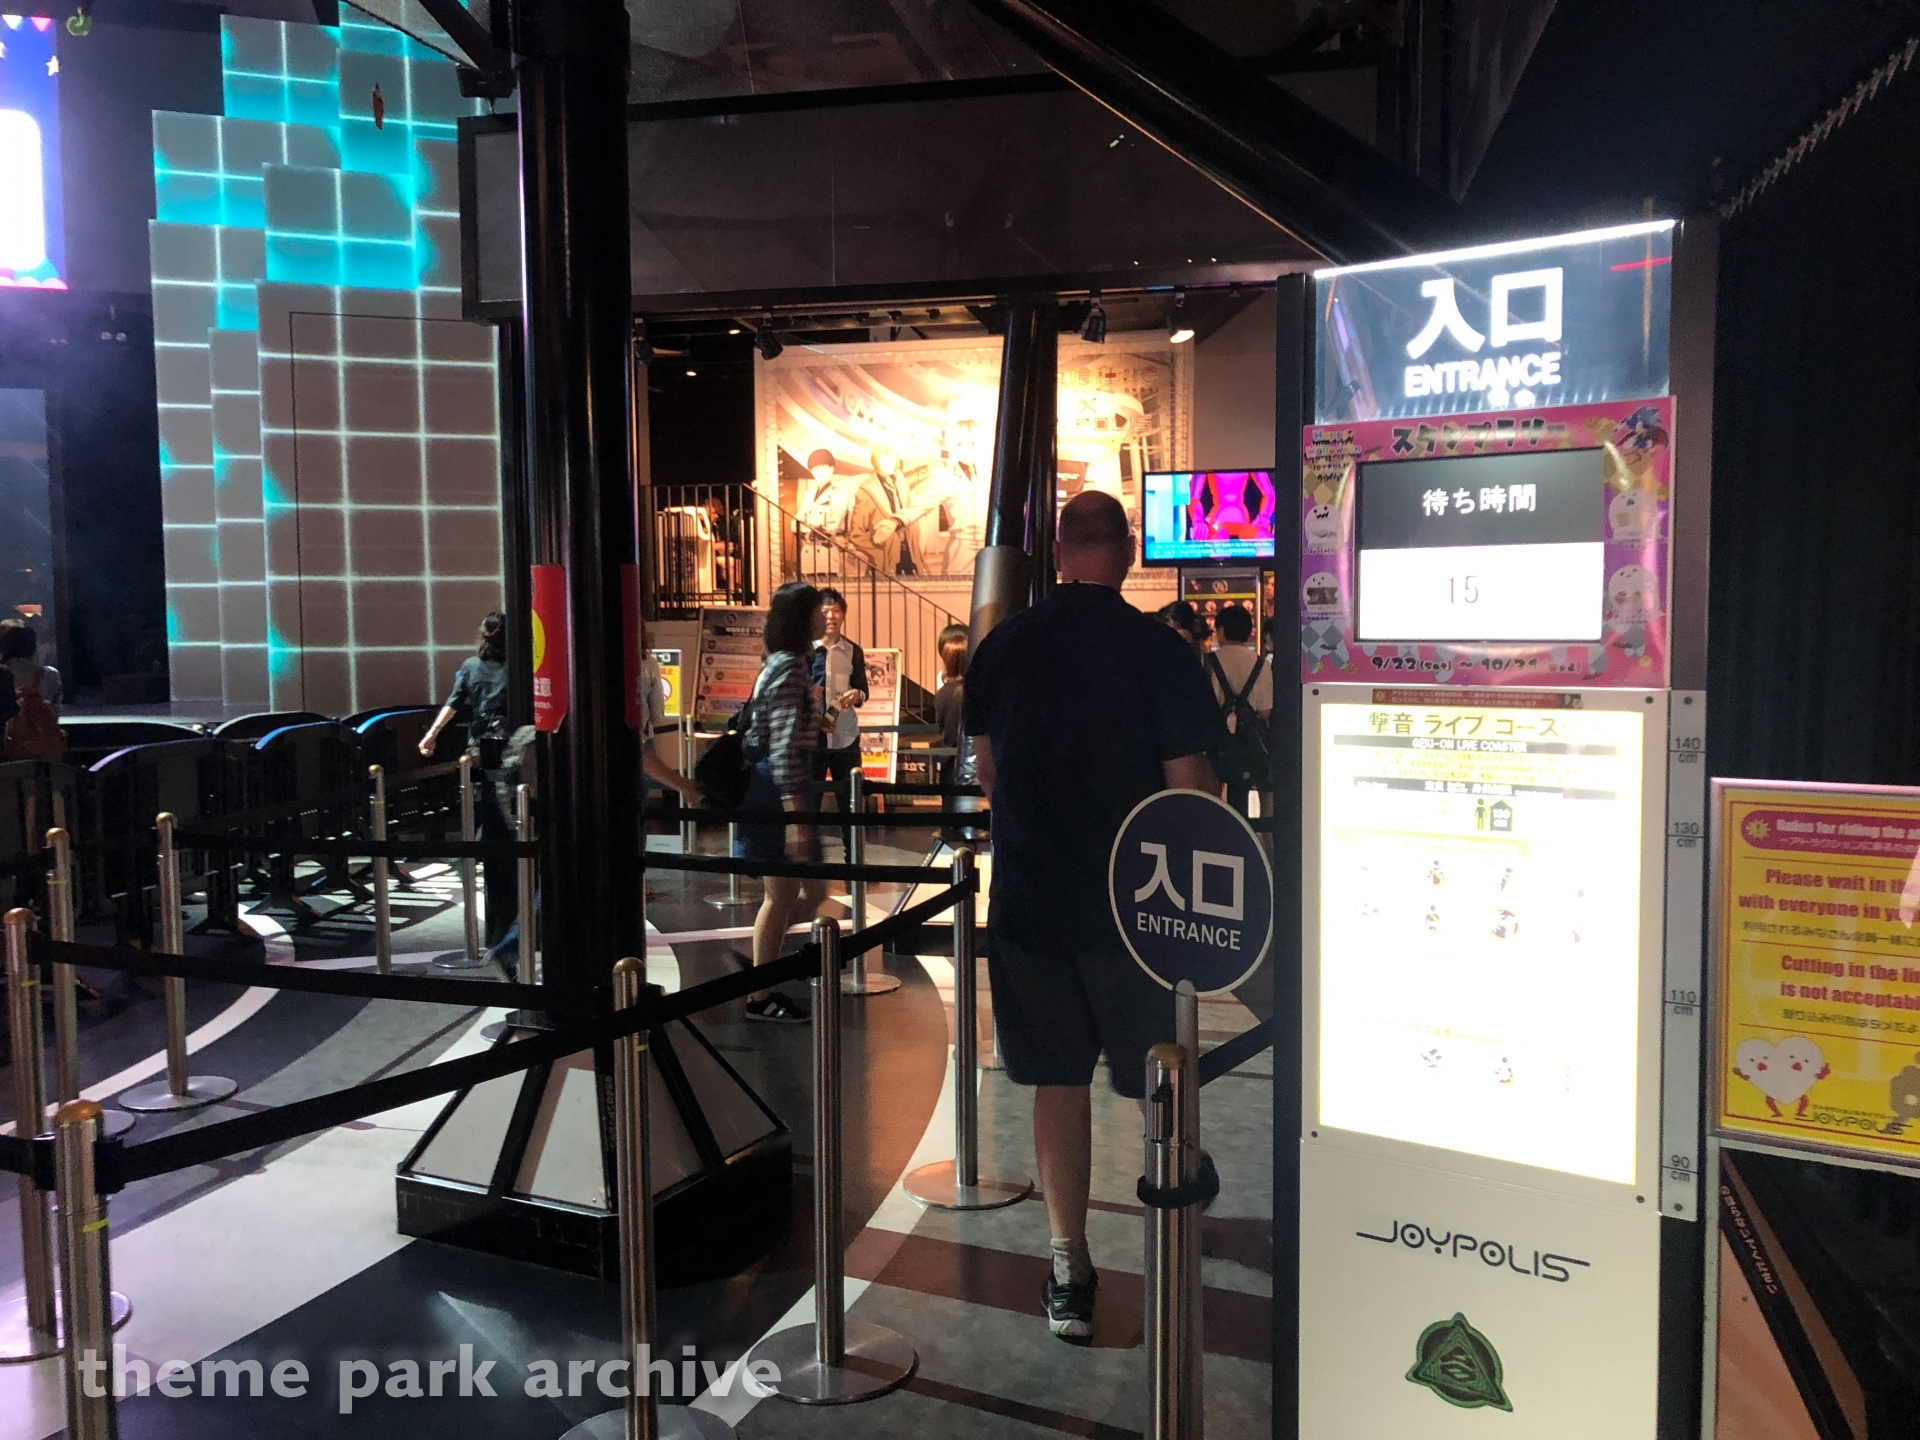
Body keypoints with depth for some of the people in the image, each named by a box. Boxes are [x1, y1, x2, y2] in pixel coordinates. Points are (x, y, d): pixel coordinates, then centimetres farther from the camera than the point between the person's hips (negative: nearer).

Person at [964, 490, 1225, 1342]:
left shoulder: (1001, 647, 0)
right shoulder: (1159, 652, -12)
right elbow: (1189, 789, -10)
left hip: (1028, 897, 3)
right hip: (1132, 904, -2)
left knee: (1058, 1081, 12)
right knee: (1157, 1087, 13)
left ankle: (1069, 1272, 17)